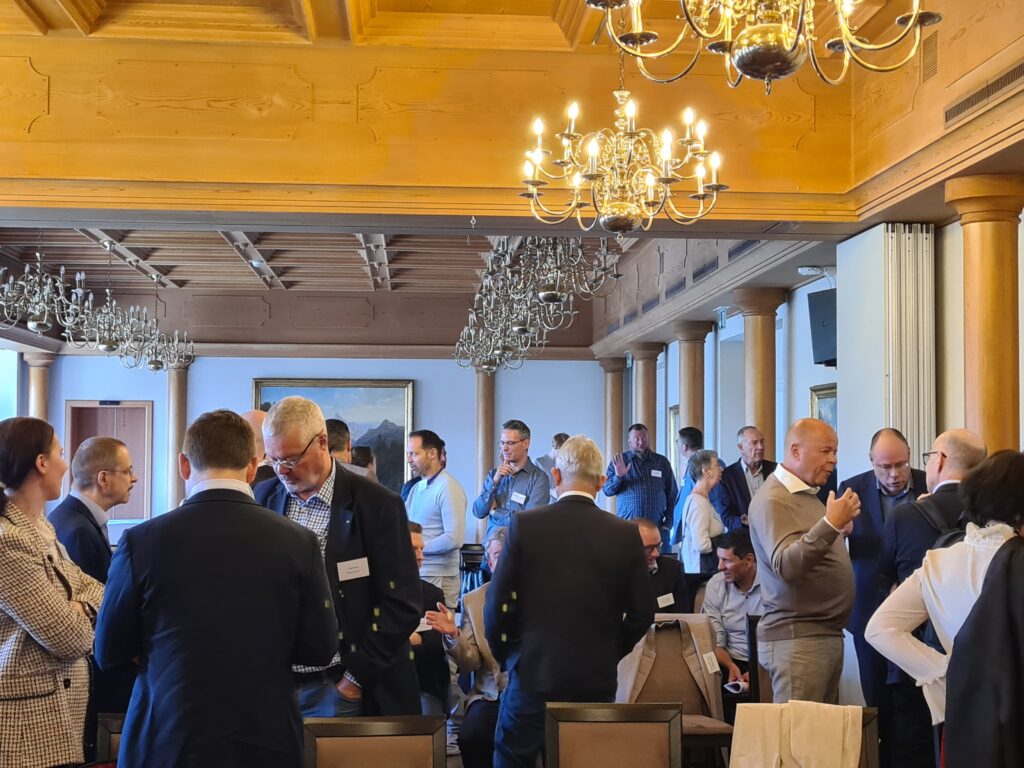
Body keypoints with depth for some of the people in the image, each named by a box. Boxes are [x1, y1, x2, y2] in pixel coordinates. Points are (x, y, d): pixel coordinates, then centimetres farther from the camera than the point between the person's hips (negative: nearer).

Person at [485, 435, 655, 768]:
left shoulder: (524, 525, -8)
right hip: (598, 679, 2)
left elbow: (497, 604, -6)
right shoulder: (626, 534, -3)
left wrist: (506, 656, 10)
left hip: (533, 674, -2)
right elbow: (642, 614, 2)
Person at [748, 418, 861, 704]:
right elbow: (785, 566, -25)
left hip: (829, 634, 9)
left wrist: (840, 526, 8)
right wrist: (830, 525, -33)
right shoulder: (773, 500, -11)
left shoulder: (808, 495, 17)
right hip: (797, 638, -9)